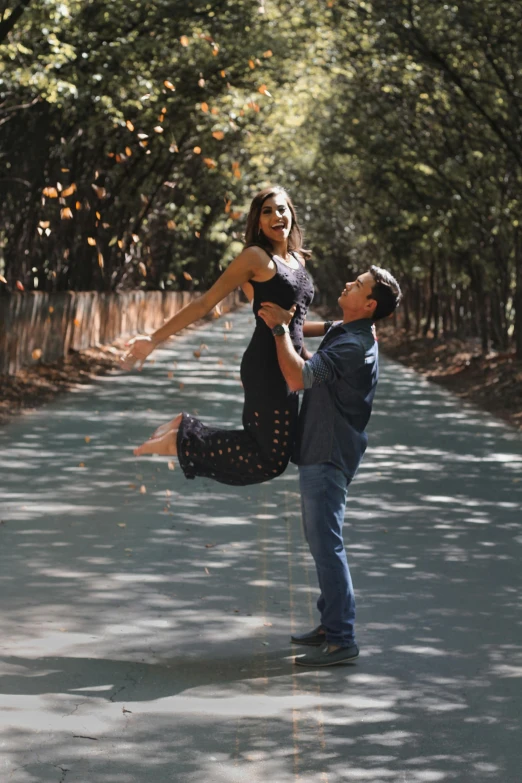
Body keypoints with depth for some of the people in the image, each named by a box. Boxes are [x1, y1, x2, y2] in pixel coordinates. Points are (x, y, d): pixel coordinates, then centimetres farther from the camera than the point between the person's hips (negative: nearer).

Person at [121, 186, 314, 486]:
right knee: (272, 459, -9)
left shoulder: (298, 259, 15)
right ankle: (183, 439, -1)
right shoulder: (256, 257, -8)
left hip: (286, 367, 8)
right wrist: (154, 339, -11)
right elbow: (205, 303, -9)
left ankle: (186, 430, 13)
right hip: (266, 367, -8)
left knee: (270, 450, 9)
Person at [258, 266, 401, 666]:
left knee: (327, 544, -11)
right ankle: (331, 624, 27)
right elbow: (325, 328, 34)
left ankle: (342, 640, -9)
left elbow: (297, 377, -32)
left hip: (328, 458, -11)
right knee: (322, 542, 18)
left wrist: (280, 329, -21)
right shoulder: (345, 330, 9)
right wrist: (286, 325, 21)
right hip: (320, 453, 11)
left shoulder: (351, 346, -23)